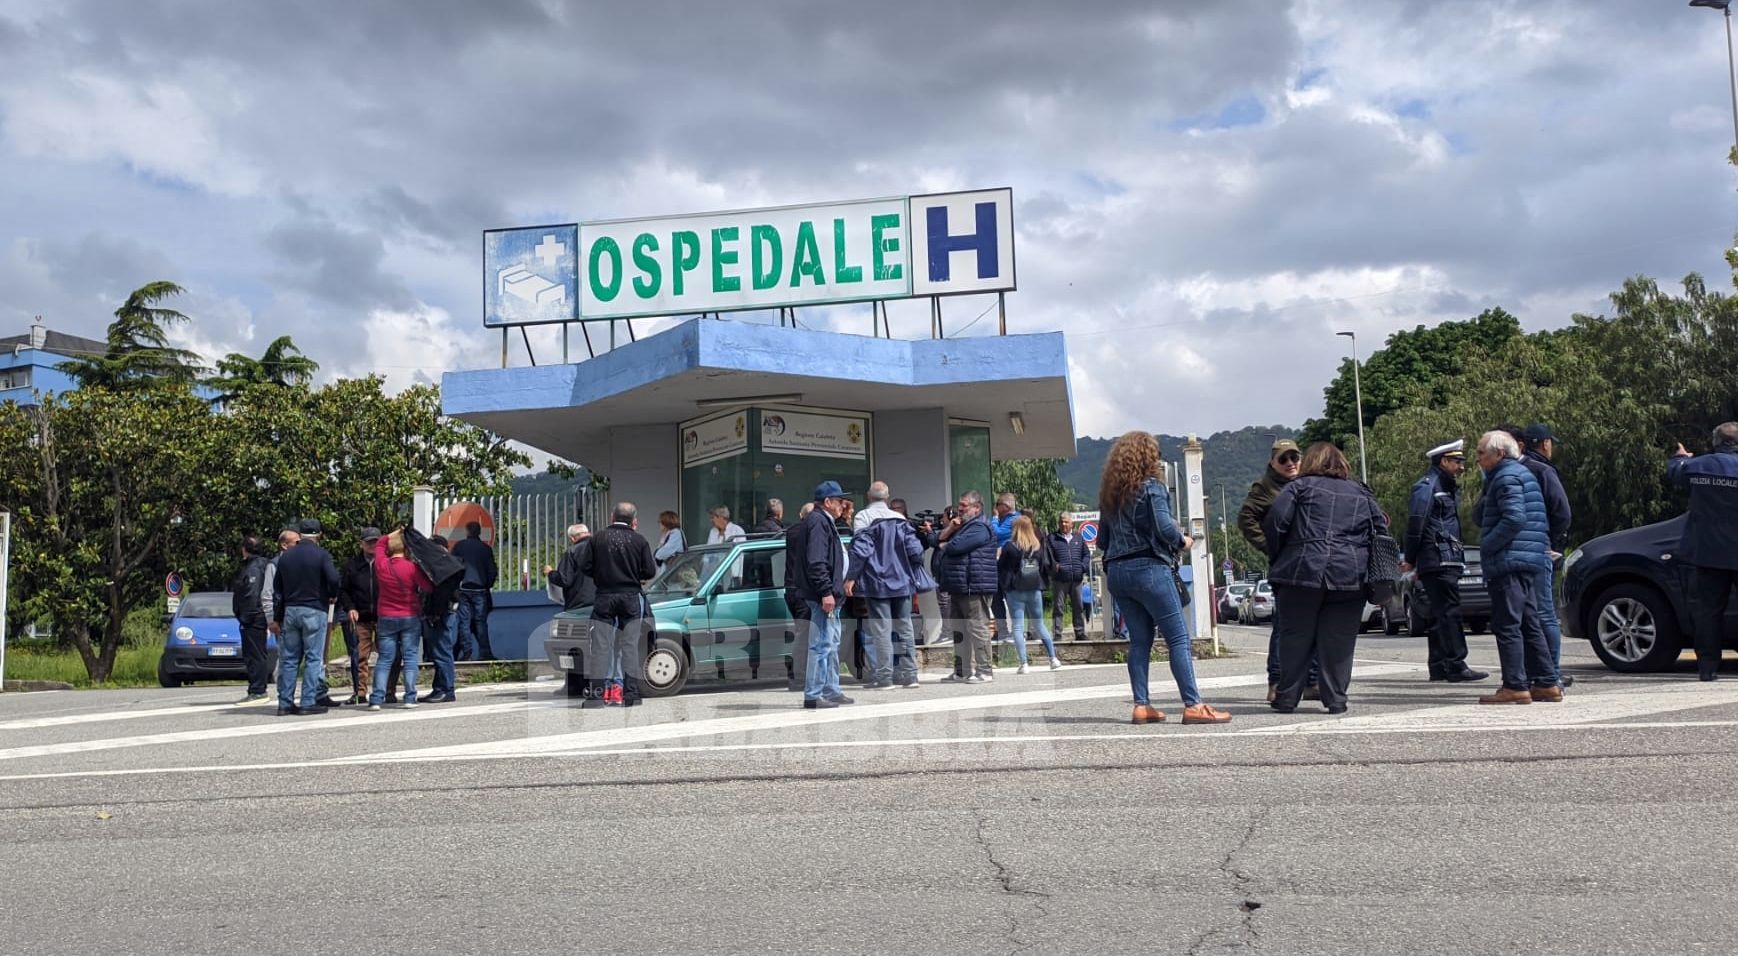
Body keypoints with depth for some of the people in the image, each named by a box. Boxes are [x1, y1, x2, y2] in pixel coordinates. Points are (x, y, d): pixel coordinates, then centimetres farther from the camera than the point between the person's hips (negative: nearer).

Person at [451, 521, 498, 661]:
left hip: (463, 588, 0)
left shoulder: (459, 546, 3)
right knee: (480, 621, 2)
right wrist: (488, 585, 18)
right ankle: (484, 652, -3)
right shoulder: (486, 548, 4)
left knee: (464, 621, 1)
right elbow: (492, 570, 5)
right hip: (480, 589, 0)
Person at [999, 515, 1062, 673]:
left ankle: (1023, 664, -8)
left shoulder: (1010, 546, -9)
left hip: (1015, 590, -4)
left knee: (1018, 627, -1)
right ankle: (1053, 658, 15)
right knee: (1039, 624, 17)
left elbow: (1000, 568, -4)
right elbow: (1047, 567, 7)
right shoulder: (1039, 546, 3)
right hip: (1035, 589, 4)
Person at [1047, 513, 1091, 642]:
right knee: (1057, 607, -3)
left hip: (1077, 579, 3)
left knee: (1078, 607, 7)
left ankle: (1080, 633, 15)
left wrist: (1083, 567, -1)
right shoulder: (1052, 538, 6)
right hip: (1059, 579, -3)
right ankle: (1057, 635, 0)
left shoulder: (1078, 538, 16)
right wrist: (1055, 565, -19)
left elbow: (1087, 555, 16)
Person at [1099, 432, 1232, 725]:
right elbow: (1163, 527, -15)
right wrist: (1182, 541, 3)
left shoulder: (1109, 493, 15)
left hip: (1117, 572, 7)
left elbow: (1103, 538, 17)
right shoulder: (1151, 486, -6)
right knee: (1178, 638, -5)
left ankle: (1141, 705, 6)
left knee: (1139, 639, 10)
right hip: (1148, 569, -7)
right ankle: (1193, 705, -10)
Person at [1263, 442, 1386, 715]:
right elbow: (1382, 529, 14)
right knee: (1339, 640, 6)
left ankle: (1287, 698, 8)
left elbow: (1274, 521, -4)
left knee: (1295, 638, 5)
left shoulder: (1300, 486, 6)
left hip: (1303, 571, -2)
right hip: (1350, 577, 2)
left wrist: (1276, 560, 8)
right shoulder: (1361, 493, 18)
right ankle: (1335, 699, 5)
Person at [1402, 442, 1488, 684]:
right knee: (1449, 611, -12)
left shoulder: (1448, 488, 23)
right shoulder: (1426, 487, -9)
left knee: (1442, 613, 10)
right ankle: (1456, 666, -14)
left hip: (1447, 561, 10)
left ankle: (1439, 667, 14)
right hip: (1438, 561, -10)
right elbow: (1415, 524, -14)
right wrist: (1411, 560, -11)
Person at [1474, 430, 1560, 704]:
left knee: (1507, 625, -9)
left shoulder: (1507, 477, -10)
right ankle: (1546, 683, 16)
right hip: (1530, 561, 10)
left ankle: (1515, 686, -10)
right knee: (1529, 624, 13)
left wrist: (1486, 546, -16)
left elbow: (1514, 519, -22)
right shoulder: (1523, 474, 22)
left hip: (1509, 562, -10)